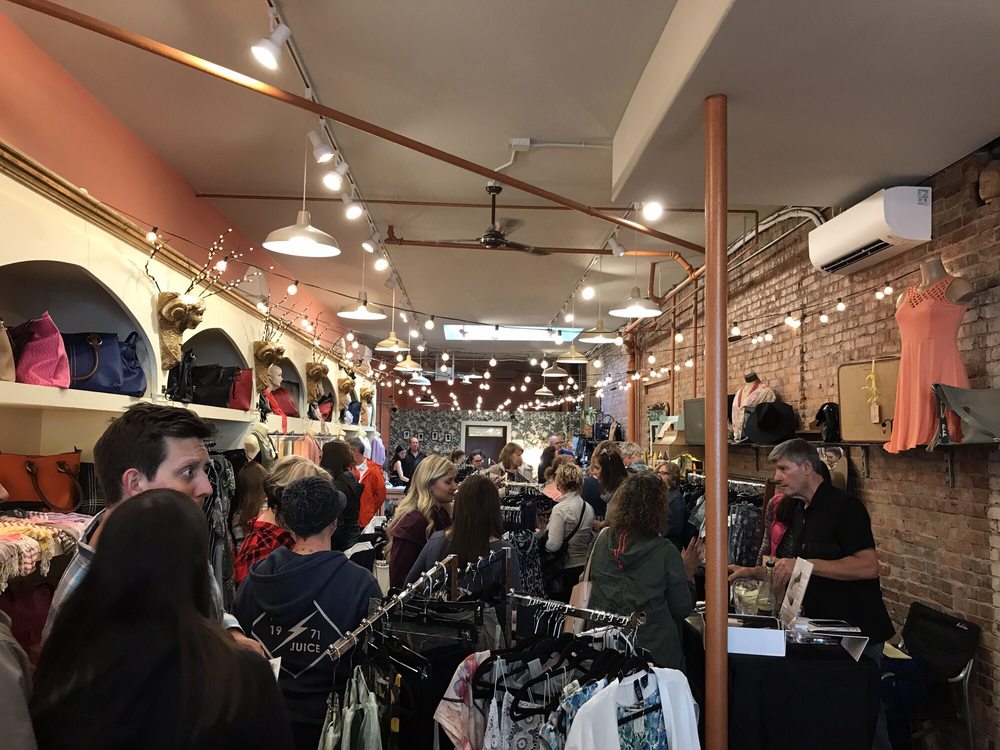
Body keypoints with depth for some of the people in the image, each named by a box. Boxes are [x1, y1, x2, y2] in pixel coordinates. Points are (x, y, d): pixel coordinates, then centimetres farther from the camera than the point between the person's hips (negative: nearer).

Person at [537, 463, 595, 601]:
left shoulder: (560, 509, -18)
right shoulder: (588, 508, 3)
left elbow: (553, 545, -23)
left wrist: (540, 536, -2)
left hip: (566, 570, -7)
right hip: (585, 566, 7)